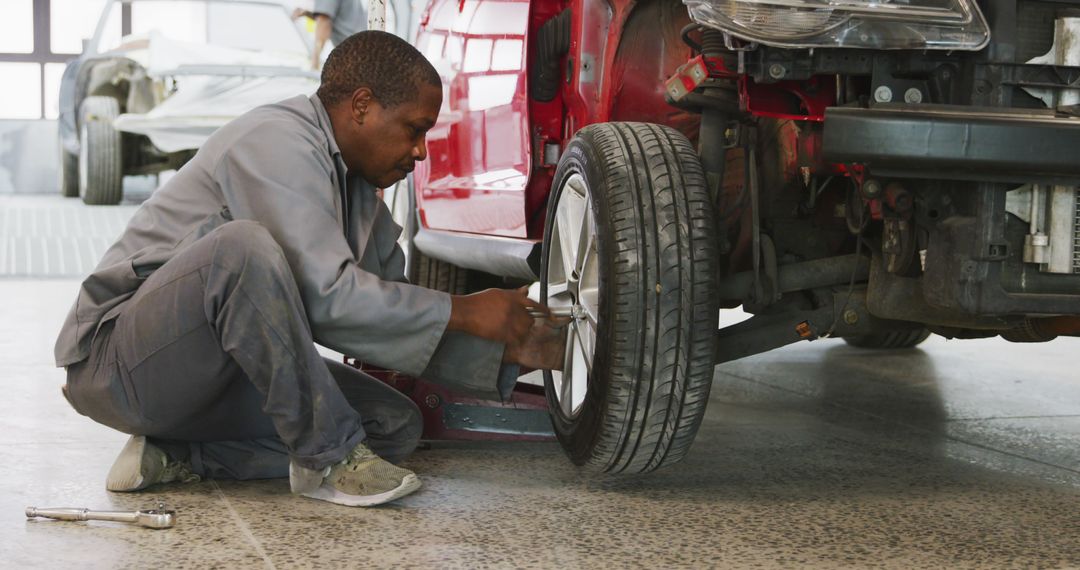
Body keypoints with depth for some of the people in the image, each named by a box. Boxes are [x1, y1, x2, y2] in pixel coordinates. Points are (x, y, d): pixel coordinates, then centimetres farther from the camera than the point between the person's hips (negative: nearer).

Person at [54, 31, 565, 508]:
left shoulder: (356, 187, 11)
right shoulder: (278, 142, -18)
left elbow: (389, 320, 14)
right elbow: (325, 295, -26)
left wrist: (508, 350, 2)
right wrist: (463, 312, -19)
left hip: (214, 378, 9)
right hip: (120, 362, -9)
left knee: (395, 424, -4)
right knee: (243, 245, -36)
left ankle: (179, 457, -4)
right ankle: (328, 458, -25)